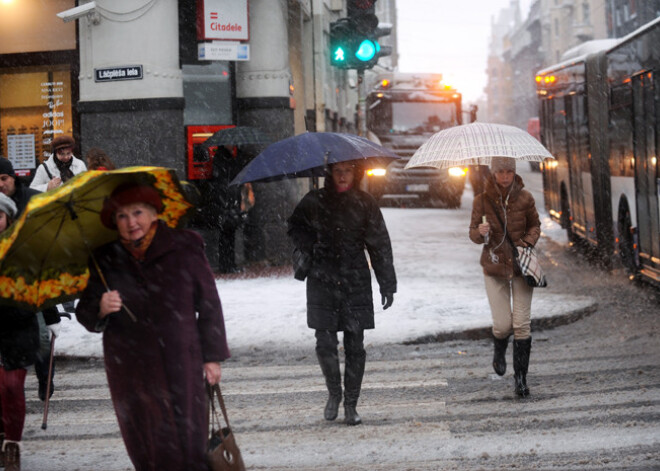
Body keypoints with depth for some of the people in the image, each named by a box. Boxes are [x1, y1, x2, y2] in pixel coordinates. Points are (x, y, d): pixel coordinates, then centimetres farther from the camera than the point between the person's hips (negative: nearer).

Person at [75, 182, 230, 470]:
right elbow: (85, 315, 7)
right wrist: (100, 309, -16)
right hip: (131, 373, 2)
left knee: (189, 447, -5)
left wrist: (212, 356, 2)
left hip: (181, 366, -2)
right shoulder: (106, 261, 5)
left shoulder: (184, 248, 0)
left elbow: (208, 304, 4)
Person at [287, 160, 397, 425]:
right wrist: (311, 249, -3)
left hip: (356, 283, 0)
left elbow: (380, 245, 6)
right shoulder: (314, 202, 1)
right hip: (322, 282, 0)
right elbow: (295, 228, 17)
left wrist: (387, 285, 4)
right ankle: (334, 393, 20)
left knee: (355, 346, 0)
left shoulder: (365, 204, 2)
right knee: (325, 344, -4)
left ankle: (351, 404, 11)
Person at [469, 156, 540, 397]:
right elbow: (473, 233, 1)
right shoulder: (482, 200, -5)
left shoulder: (524, 198, -4)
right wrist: (480, 232, -22)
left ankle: (521, 378, 5)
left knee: (521, 323, -5)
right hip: (495, 266, 0)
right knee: (502, 324, -5)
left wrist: (526, 243, -8)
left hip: (521, 266, 0)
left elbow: (535, 226, 11)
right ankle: (499, 352, 31)